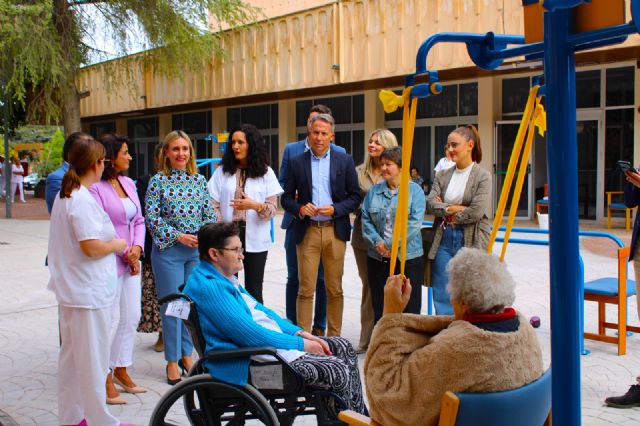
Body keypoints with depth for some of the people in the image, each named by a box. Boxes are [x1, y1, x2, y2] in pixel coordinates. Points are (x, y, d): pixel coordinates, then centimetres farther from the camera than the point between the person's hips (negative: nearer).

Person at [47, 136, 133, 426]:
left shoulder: (64, 195, 11)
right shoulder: (84, 200, -20)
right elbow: (92, 248, -25)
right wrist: (116, 245, -8)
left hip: (69, 289, 10)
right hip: (89, 292, -10)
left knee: (71, 354, 17)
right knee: (93, 358, 1)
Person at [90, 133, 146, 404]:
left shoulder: (128, 184, 11)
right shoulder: (95, 188, -14)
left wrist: (137, 247, -3)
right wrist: (125, 252, -11)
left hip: (131, 262, 8)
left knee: (131, 317, 14)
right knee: (110, 320, -1)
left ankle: (121, 371, 29)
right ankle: (106, 379, 12)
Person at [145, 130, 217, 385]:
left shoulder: (199, 180, 8)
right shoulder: (158, 181, -3)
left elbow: (209, 214, 10)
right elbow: (151, 217, -8)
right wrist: (179, 236, -14)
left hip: (198, 249, 4)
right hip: (169, 250, -3)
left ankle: (187, 354, 23)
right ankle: (172, 361, 12)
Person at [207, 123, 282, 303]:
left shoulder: (265, 173, 4)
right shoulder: (223, 171, 7)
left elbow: (273, 208, 0)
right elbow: (213, 206, 4)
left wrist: (255, 205, -21)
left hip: (255, 239, -1)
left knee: (253, 289, 4)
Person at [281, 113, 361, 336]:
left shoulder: (345, 161, 6)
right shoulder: (297, 163, 6)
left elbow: (355, 197, 5)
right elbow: (286, 198, 8)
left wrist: (335, 209, -11)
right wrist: (300, 209, -12)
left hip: (335, 231, 0)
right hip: (307, 232, 0)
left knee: (335, 290, 7)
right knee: (305, 290, 0)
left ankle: (334, 337, 17)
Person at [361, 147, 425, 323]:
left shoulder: (415, 190, -1)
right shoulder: (374, 191, 10)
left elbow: (415, 222, -11)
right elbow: (366, 220, 6)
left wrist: (391, 244, -15)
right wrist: (378, 242, -11)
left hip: (408, 257, -3)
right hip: (377, 259, 4)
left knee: (410, 308, 1)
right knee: (380, 309, 9)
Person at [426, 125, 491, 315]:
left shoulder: (482, 176, -5)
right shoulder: (442, 175, 10)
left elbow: (476, 212, -14)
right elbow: (430, 203, -1)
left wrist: (445, 211, -5)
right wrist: (453, 208, -14)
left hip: (471, 241, -4)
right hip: (443, 239, 4)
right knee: (442, 297, 7)